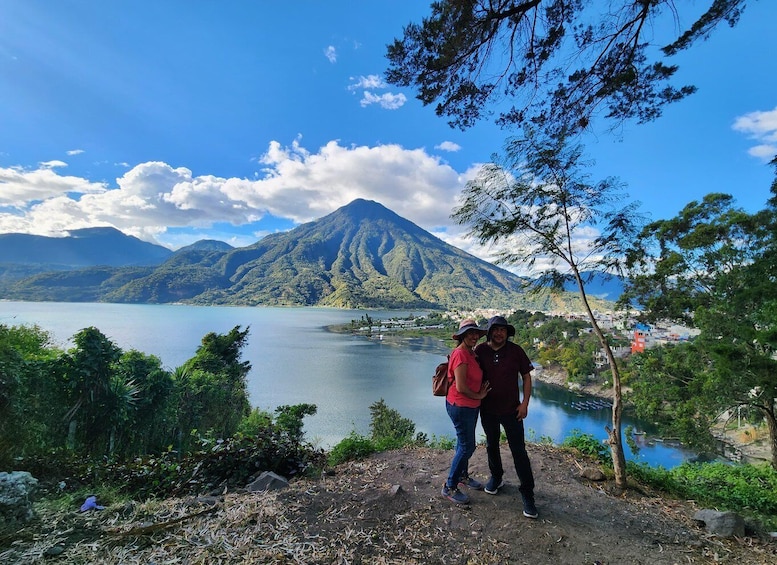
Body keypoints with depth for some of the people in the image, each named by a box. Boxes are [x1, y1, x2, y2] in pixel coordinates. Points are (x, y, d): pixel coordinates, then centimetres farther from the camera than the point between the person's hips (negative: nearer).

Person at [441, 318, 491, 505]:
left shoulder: (470, 353, 7)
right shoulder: (460, 354, -23)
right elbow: (461, 387, -25)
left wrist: (482, 389, 1)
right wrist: (478, 396, -11)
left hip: (470, 406, 9)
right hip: (460, 406, -9)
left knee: (465, 443, 23)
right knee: (467, 446, 0)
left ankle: (463, 475, 43)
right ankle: (450, 487, 16)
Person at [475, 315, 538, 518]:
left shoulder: (516, 350, -10)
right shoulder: (480, 351, -10)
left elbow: (526, 377, -1)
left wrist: (525, 403, -7)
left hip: (512, 410, -1)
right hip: (488, 410, 2)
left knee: (519, 451, 2)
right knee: (491, 446, 19)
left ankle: (527, 494, 16)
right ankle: (496, 478, 43)